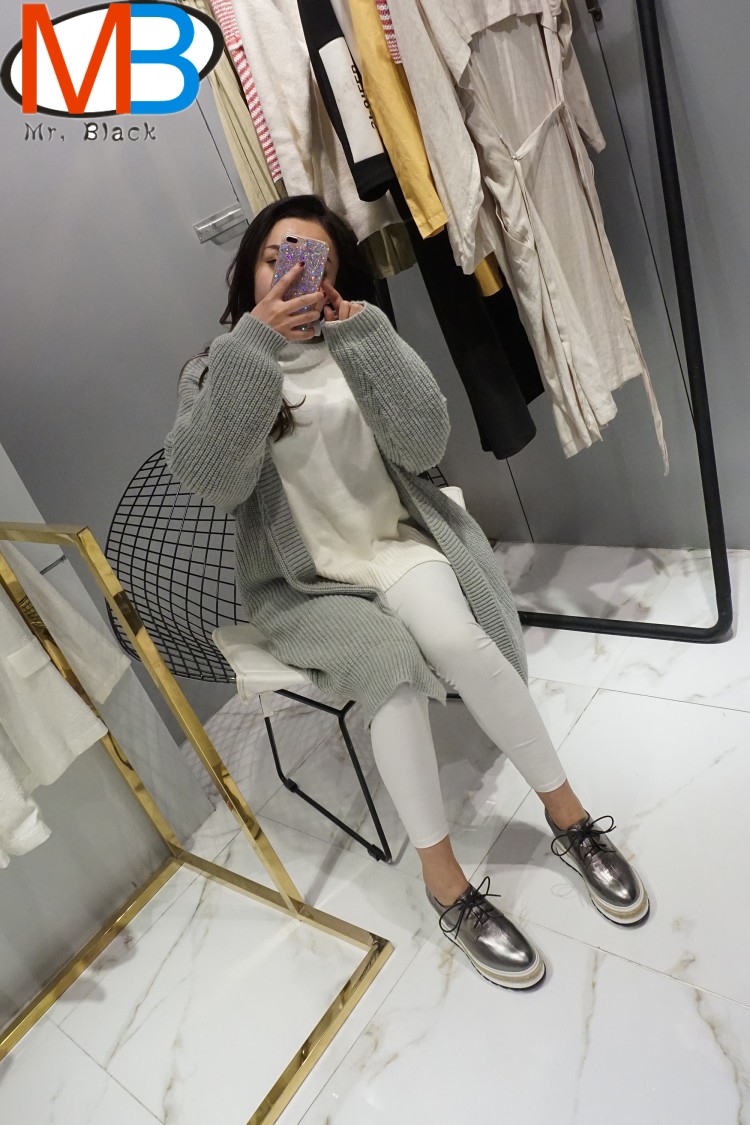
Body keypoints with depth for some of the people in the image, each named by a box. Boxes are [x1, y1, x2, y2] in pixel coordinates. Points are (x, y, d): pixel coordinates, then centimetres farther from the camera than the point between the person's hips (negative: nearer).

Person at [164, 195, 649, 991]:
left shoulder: (357, 350, 8)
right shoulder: (213, 374, 2)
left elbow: (424, 446, -10)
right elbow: (209, 480, -20)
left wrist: (365, 336, -20)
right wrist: (254, 346, -29)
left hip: (398, 544, 2)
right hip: (301, 583, -1)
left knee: (456, 640, -27)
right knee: (392, 663, -30)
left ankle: (567, 815, -6)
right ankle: (444, 884, -14)